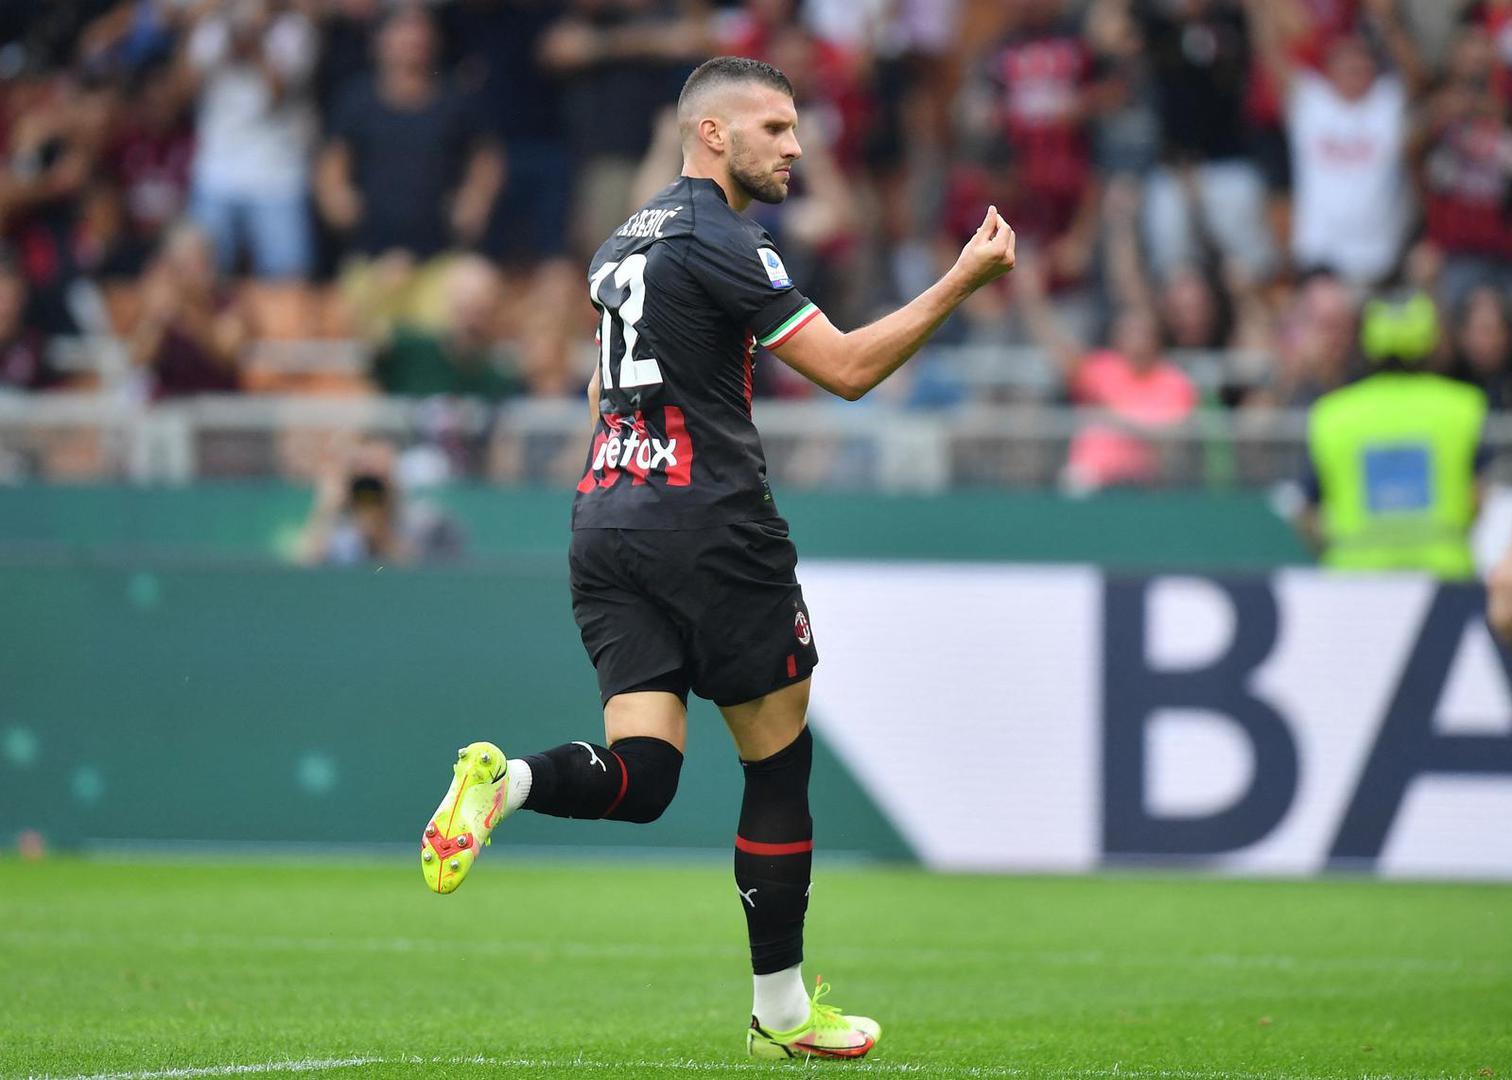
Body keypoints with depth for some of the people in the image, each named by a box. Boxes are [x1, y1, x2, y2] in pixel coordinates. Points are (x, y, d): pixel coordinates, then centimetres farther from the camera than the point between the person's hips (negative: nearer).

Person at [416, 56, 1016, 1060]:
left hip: (606, 525, 8)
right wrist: (964, 279, -12)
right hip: (711, 533, -7)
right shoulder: (720, 243, -10)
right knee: (780, 760, 7)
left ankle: (506, 781, -30)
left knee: (641, 777, -1)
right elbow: (847, 368, -14)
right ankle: (782, 1009, 12)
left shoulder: (626, 243, 18)